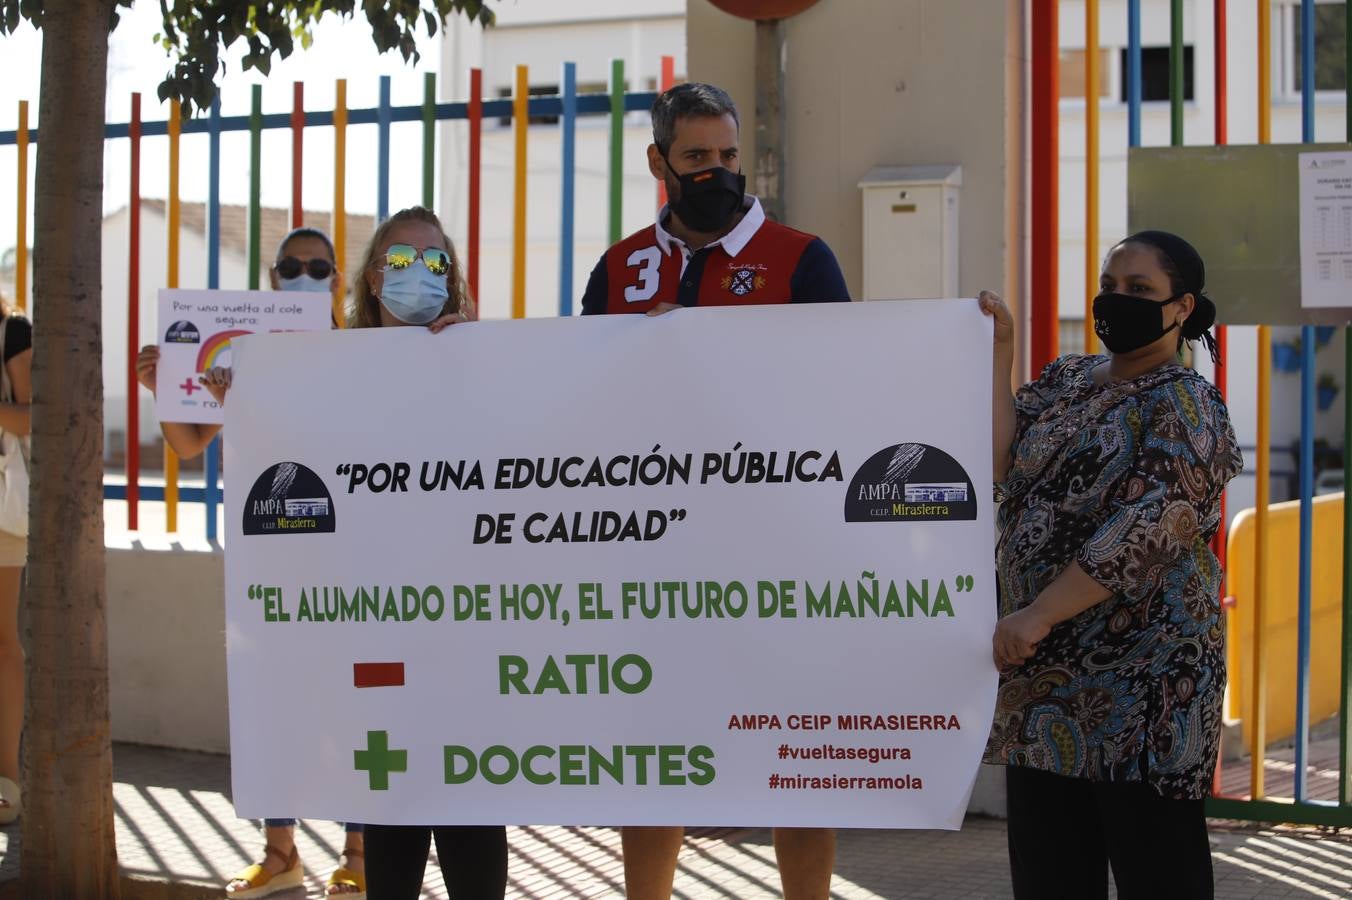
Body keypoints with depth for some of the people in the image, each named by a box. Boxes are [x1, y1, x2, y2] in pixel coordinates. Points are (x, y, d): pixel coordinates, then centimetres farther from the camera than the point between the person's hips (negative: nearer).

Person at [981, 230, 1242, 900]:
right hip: (1046, 674, 7)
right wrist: (998, 355, 0)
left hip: (1141, 684, -7)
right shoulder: (1066, 380, 16)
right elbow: (1001, 462, 3)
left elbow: (1147, 528, -19)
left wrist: (1040, 614, -24)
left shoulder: (1184, 405, -7)